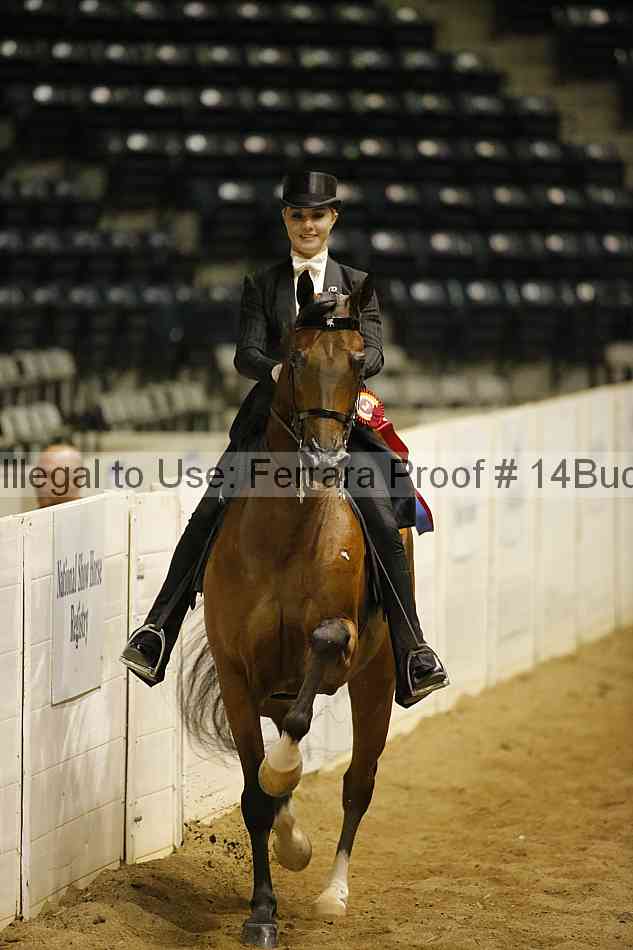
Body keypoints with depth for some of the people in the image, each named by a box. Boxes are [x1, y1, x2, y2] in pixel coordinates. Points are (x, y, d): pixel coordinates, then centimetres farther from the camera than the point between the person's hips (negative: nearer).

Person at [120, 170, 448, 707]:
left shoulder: (356, 285, 13)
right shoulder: (262, 286, 13)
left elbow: (374, 353, -1)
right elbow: (245, 354, 0)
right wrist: (277, 370, -24)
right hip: (271, 417, 1)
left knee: (383, 518, -20)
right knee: (210, 512, -17)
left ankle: (412, 654, -18)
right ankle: (158, 631, -18)